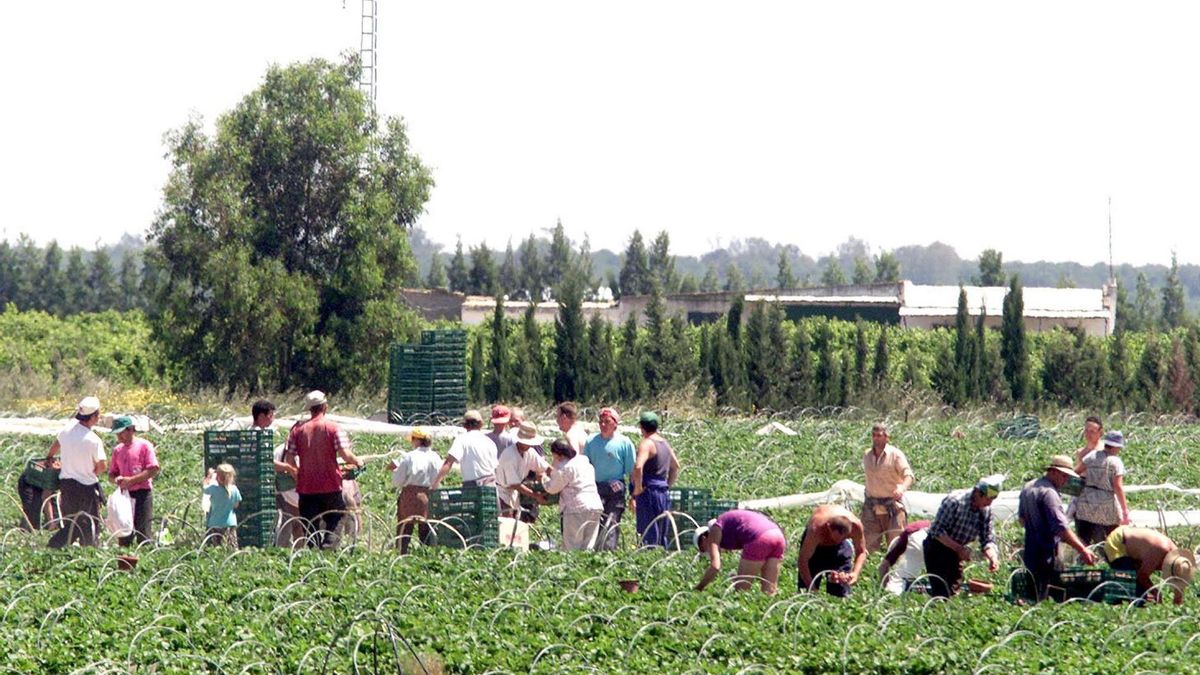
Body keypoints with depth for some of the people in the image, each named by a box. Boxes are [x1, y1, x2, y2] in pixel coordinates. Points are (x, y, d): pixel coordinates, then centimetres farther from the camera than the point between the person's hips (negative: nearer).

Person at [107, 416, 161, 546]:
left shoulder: (144, 445, -2)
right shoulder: (118, 450, 15)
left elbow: (154, 470, -10)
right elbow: (112, 473, 20)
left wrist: (131, 480, -16)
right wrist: (116, 479, -5)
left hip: (142, 493, -6)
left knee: (142, 532, -7)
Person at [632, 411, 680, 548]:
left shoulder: (646, 444, -11)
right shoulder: (664, 443, 15)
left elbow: (638, 467, -27)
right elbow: (675, 466, 29)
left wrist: (637, 488, -17)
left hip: (649, 492, -8)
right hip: (663, 494, 8)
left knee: (649, 535, -9)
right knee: (661, 535, 13)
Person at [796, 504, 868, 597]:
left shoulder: (855, 526, -36)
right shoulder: (816, 529, -44)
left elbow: (861, 552, -17)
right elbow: (802, 560, -34)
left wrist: (855, 574, -34)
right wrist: (811, 588, -39)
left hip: (842, 546, 2)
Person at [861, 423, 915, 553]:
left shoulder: (895, 454, -8)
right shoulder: (867, 455, 10)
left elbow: (908, 475, -18)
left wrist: (902, 488, -39)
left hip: (892, 505, -5)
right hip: (871, 506, 5)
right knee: (868, 544, 2)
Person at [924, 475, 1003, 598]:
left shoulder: (986, 511, -5)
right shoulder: (955, 501, -25)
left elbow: (987, 539, 0)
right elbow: (937, 530, -25)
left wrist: (993, 558, -22)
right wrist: (959, 548, -31)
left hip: (955, 551, 7)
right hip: (937, 548, -7)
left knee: (954, 591, 7)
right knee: (941, 592, -15)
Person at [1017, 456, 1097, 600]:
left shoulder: (1028, 487, 11)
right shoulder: (1049, 493, -20)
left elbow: (1022, 518, 25)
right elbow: (1061, 527, -28)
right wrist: (1083, 550, -31)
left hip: (1029, 549, 9)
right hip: (1046, 554, -9)